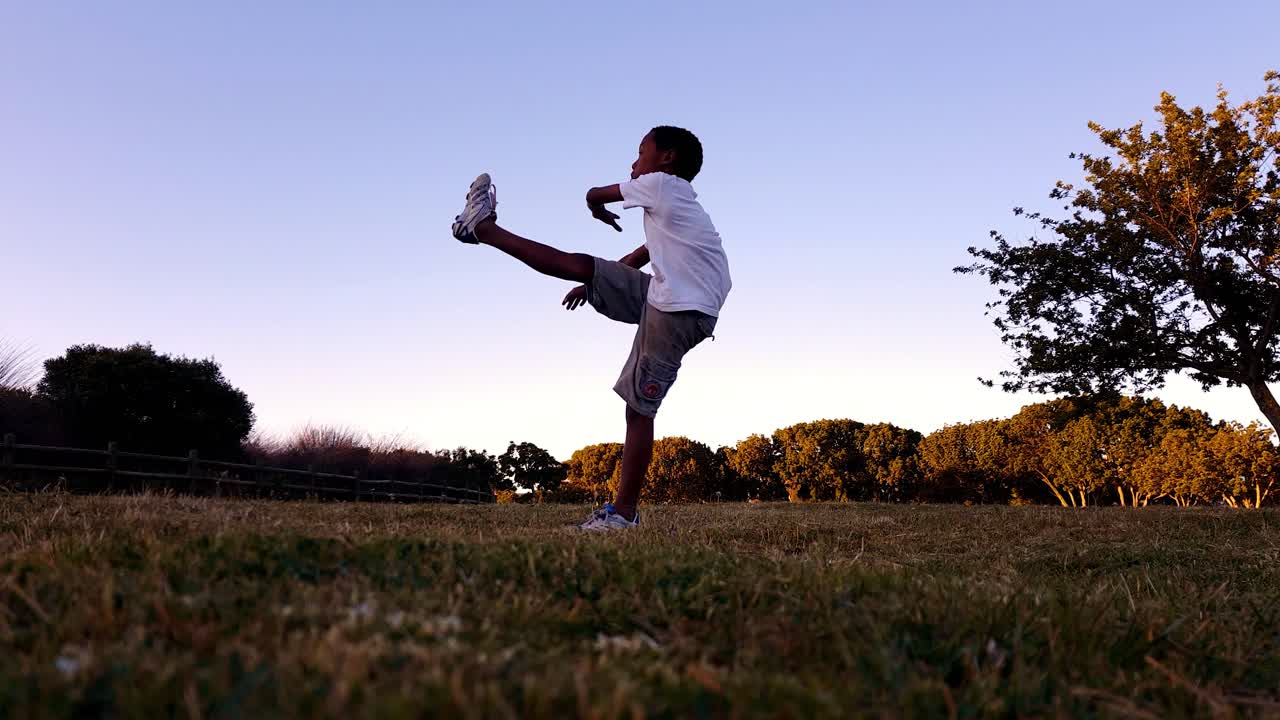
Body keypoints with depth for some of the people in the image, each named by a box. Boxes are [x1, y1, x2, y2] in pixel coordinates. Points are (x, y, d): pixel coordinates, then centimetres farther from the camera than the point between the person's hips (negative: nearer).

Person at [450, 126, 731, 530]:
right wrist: (594, 285, 45)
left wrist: (600, 211, 35)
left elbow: (595, 194, 11)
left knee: (639, 407, -5)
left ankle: (624, 511, 1)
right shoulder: (674, 208, 28)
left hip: (682, 313, -9)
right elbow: (639, 258, 38)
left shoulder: (662, 184, -1)